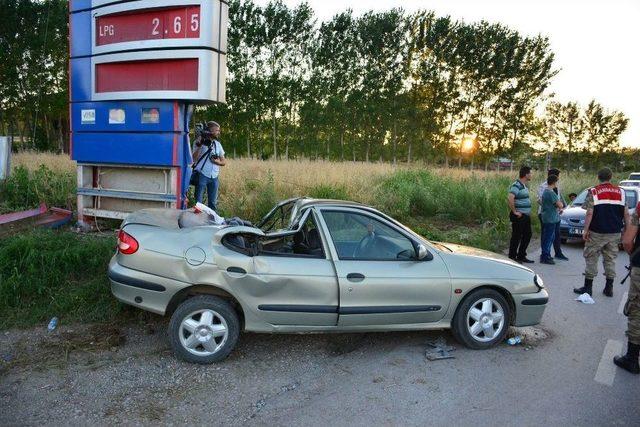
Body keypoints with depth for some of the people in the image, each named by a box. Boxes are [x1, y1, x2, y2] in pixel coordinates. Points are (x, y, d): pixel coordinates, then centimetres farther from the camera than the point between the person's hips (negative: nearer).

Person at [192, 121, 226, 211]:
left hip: (214, 177, 5)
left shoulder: (218, 144, 15)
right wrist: (199, 146, -23)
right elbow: (194, 159, -11)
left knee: (213, 203, 12)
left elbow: (224, 162, 16)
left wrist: (218, 161, -6)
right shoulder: (201, 141, -2)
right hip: (202, 175, -5)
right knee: (198, 202, -2)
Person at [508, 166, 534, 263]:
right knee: (516, 237, -2)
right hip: (519, 216, -10)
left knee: (527, 235, 15)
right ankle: (512, 257, 7)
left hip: (526, 215, 10)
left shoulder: (525, 185, 14)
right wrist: (515, 212, -24)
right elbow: (510, 199, -31)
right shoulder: (516, 185, -17)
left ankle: (521, 256, 25)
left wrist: (528, 212, 19)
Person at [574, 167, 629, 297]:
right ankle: (609, 288, 16)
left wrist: (586, 230, -7)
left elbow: (589, 214, -13)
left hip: (597, 233, -4)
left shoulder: (593, 192, -6)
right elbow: (626, 214, 4)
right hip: (614, 233, 4)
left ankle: (588, 287, 7)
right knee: (610, 259, 12)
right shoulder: (620, 192, 6)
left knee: (591, 258, 4)